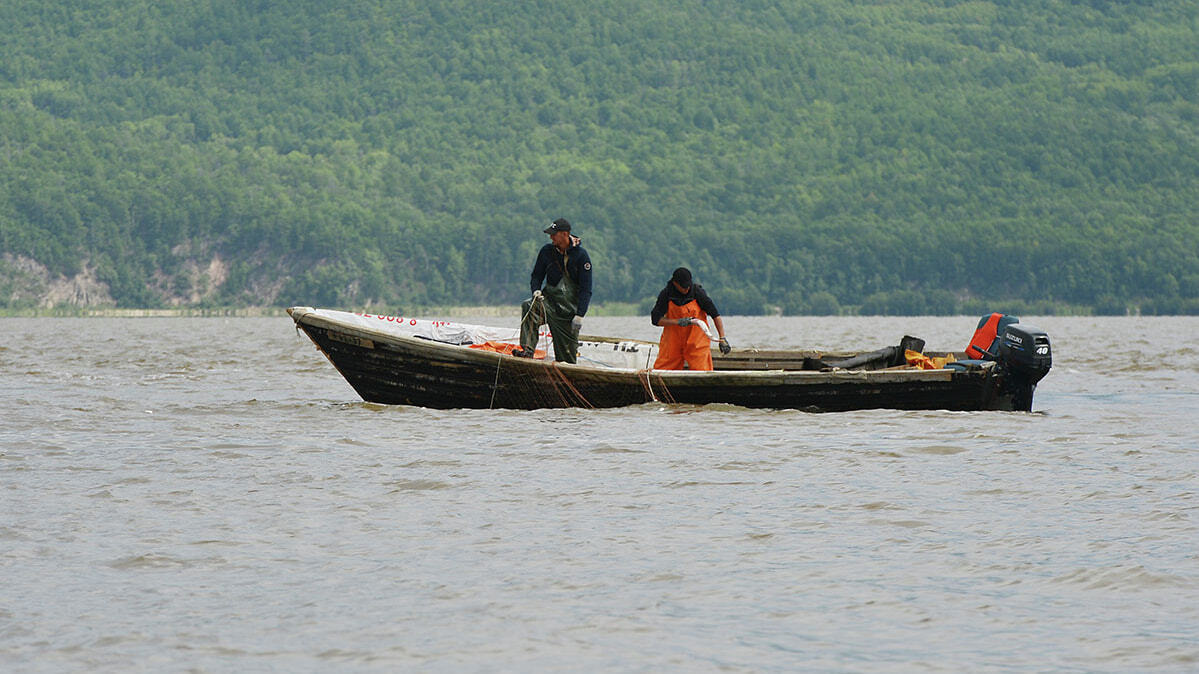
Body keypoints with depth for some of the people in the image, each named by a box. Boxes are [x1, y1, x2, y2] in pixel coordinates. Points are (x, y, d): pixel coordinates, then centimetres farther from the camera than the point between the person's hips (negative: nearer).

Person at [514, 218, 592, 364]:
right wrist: (536, 290, -12)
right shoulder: (547, 251, 1)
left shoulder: (581, 256, -8)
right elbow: (536, 276, 12)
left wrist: (579, 315, -16)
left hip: (570, 307, -2)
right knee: (528, 306, -30)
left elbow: (586, 290, -8)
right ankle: (527, 351, -36)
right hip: (550, 300, 2)